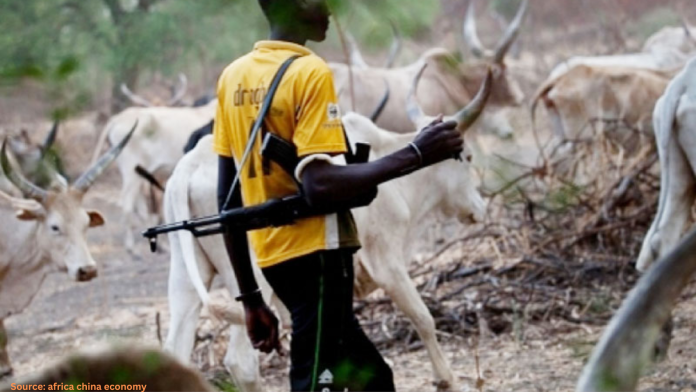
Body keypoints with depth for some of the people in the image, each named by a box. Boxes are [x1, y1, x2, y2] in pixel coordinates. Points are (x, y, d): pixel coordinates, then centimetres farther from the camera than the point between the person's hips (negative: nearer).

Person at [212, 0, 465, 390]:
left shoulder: (233, 77, 10)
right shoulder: (310, 72, -13)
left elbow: (228, 198, 10)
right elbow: (319, 183, -24)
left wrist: (250, 297, 15)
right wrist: (415, 155, -21)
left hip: (273, 257, 8)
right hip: (316, 253, -8)